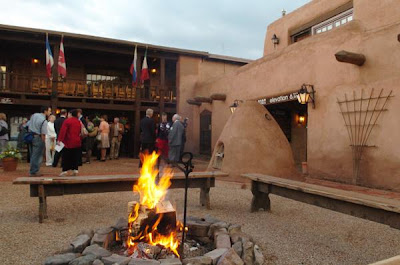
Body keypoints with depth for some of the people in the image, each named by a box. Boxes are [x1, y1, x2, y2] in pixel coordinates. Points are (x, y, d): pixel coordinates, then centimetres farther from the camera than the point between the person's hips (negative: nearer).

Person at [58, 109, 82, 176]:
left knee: (66, 156, 3)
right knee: (75, 157, 10)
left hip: (68, 142, -4)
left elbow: (63, 131, -14)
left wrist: (60, 139, -15)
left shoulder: (67, 121, -8)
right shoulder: (79, 122, 6)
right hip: (77, 142, 4)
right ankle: (75, 169, 7)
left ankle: (65, 170, 1)